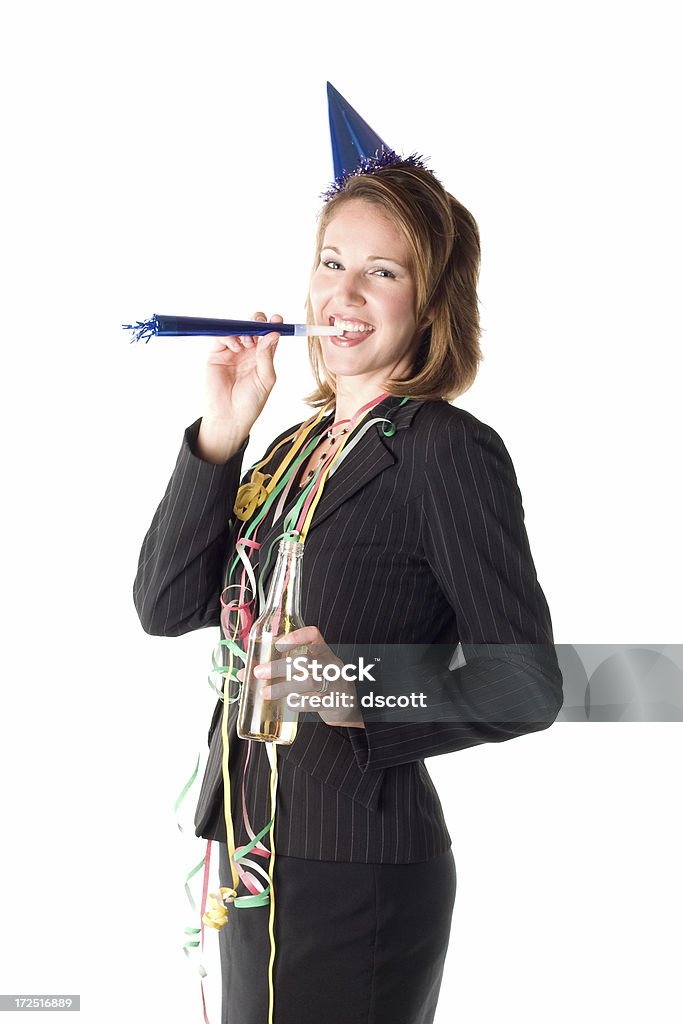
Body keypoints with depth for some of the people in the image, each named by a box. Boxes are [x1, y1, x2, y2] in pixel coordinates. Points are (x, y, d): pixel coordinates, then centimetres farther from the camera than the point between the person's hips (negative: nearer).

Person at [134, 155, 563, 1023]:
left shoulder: (448, 447, -12)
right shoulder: (297, 445, 10)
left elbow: (526, 685, -14)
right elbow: (168, 607, 3)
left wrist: (363, 697, -27)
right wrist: (220, 436, -4)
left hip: (358, 865, -7)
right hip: (254, 848, 7)